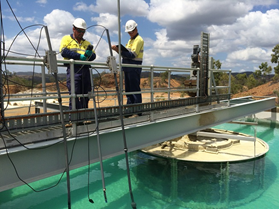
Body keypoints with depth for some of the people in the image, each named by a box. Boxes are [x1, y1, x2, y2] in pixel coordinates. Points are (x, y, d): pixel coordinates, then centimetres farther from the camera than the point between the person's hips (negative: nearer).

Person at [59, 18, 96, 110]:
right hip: (73, 69, -5)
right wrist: (79, 56, -13)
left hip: (85, 69, 5)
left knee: (85, 95, 6)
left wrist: (89, 53, -9)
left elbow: (93, 56, 14)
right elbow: (64, 52, -5)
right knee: (74, 94, -11)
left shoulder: (86, 43, 26)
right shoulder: (67, 39, 12)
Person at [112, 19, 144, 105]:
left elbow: (133, 54, -17)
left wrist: (119, 50, -21)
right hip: (127, 68, 9)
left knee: (135, 89, -8)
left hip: (134, 68, -9)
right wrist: (119, 50, 1)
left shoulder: (139, 40, -7)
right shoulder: (130, 40, 23)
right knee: (128, 89, 11)